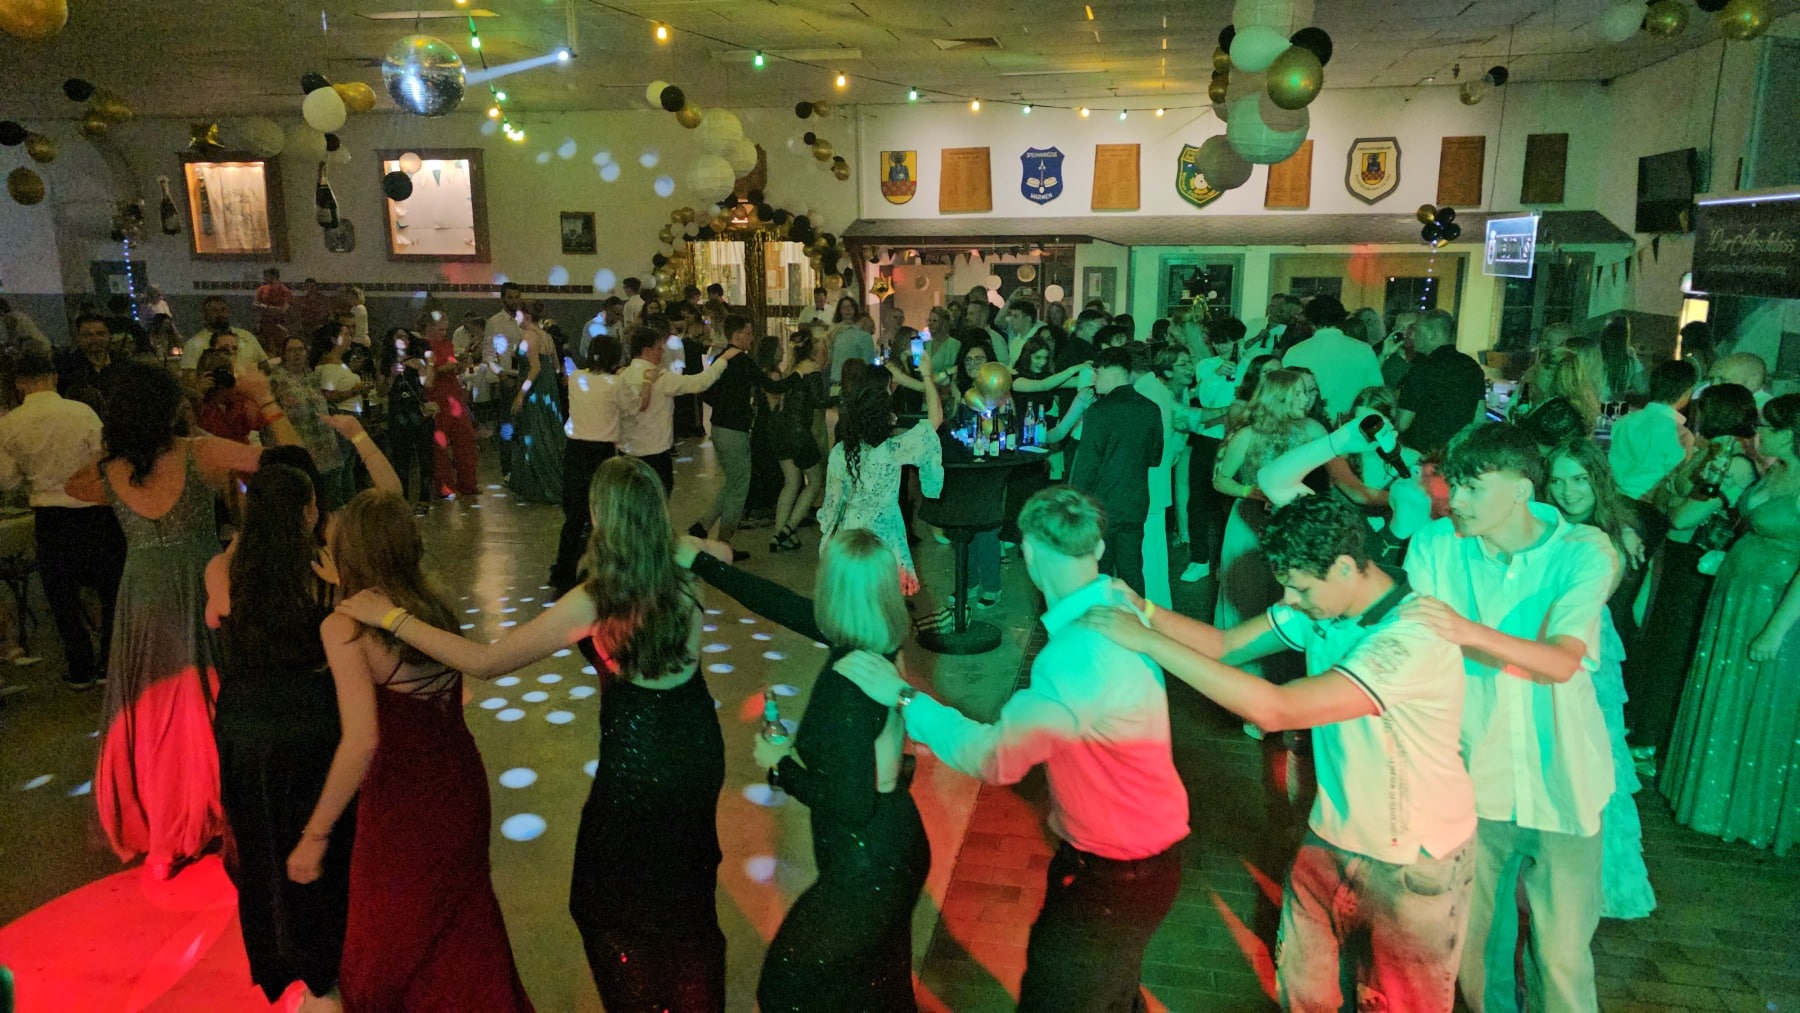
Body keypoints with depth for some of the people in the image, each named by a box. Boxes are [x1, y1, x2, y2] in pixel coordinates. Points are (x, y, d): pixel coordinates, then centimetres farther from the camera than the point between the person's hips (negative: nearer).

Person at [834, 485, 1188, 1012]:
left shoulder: (1078, 656, -34)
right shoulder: (1117, 604, -8)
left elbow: (994, 756, -37)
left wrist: (904, 696, -27)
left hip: (1113, 879, -9)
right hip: (1141, 854, 9)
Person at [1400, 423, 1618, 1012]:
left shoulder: (1584, 551, -9)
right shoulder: (1435, 545, -5)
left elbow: (1561, 661, -22)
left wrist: (1468, 631, -37)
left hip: (1560, 782, -1)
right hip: (1474, 779, 2)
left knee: (1563, 951, 7)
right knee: (1475, 934, 15)